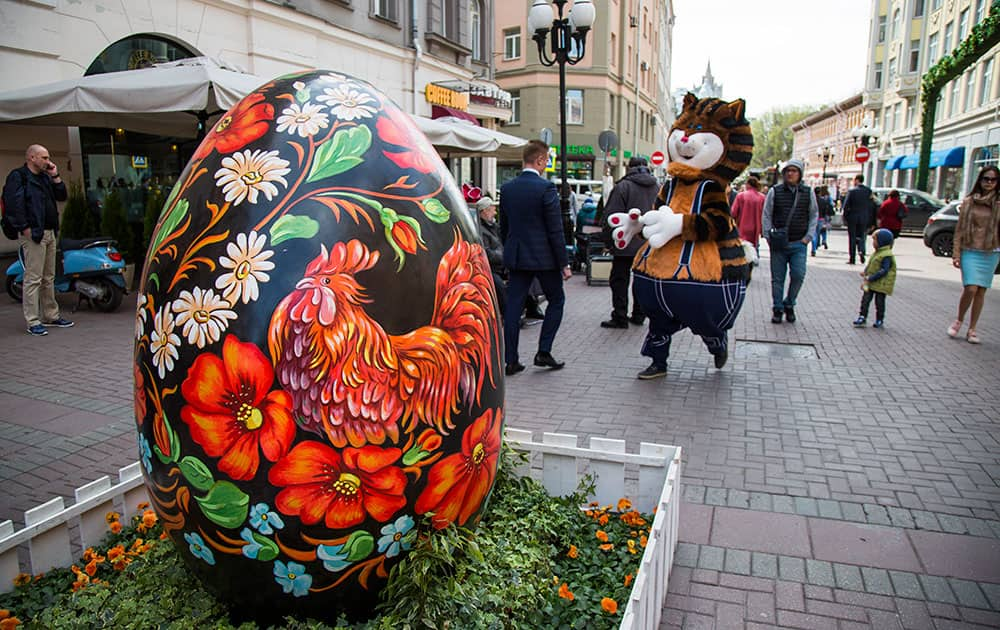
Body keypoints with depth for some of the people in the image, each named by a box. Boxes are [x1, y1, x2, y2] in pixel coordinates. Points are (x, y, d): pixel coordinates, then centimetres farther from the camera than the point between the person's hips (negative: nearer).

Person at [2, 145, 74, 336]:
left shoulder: (45, 177, 18)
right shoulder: (18, 177, -8)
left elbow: (62, 196, 17)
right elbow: (13, 203, -17)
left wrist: (55, 177, 6)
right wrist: (25, 228, -21)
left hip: (49, 233, 9)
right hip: (33, 234, -9)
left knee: (49, 279, 15)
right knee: (33, 279, -8)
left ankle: (50, 316, 24)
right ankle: (33, 322, -5)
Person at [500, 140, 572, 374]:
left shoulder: (506, 188, 5)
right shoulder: (546, 188, -13)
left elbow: (503, 227, 12)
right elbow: (555, 230, -13)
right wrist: (564, 263, -7)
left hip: (516, 257, 5)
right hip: (543, 257, -5)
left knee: (513, 306, 6)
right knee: (556, 301, 13)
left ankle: (511, 360, 8)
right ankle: (544, 352, 9)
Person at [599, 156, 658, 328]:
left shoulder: (623, 186, -9)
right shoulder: (658, 188, 9)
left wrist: (609, 241, -2)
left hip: (626, 244, -5)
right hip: (649, 245, 6)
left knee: (619, 280, 1)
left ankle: (620, 318, 0)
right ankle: (639, 315, 19)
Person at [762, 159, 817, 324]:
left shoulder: (808, 192, 6)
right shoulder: (775, 191, 2)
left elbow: (814, 215, 13)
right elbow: (766, 216, 4)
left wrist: (808, 236, 3)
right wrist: (769, 238, -3)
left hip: (799, 243, 1)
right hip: (778, 243, 0)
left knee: (798, 275, -9)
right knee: (777, 278, 4)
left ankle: (789, 304, 12)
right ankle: (777, 309, 16)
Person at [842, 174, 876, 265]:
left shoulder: (852, 191, -9)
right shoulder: (869, 191, 0)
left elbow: (846, 205, -10)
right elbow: (872, 206, 4)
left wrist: (845, 218, -2)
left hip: (853, 218, -2)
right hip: (864, 218, 2)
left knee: (852, 238, 4)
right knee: (861, 237, 15)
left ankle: (852, 259, 5)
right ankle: (861, 251, -11)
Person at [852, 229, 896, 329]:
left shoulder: (887, 255, -19)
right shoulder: (876, 253, 9)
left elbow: (884, 271, -24)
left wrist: (870, 278, -25)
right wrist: (865, 272, 0)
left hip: (881, 284, -8)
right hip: (870, 283, 8)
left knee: (879, 302, 5)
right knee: (865, 299, 4)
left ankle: (880, 320, 19)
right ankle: (862, 317, 8)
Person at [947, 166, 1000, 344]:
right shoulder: (968, 202, 1)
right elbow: (960, 229, 2)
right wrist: (956, 254, -3)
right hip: (970, 251, -2)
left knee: (981, 292, 4)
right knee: (970, 289, -13)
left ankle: (972, 329, 14)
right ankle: (959, 321, 11)